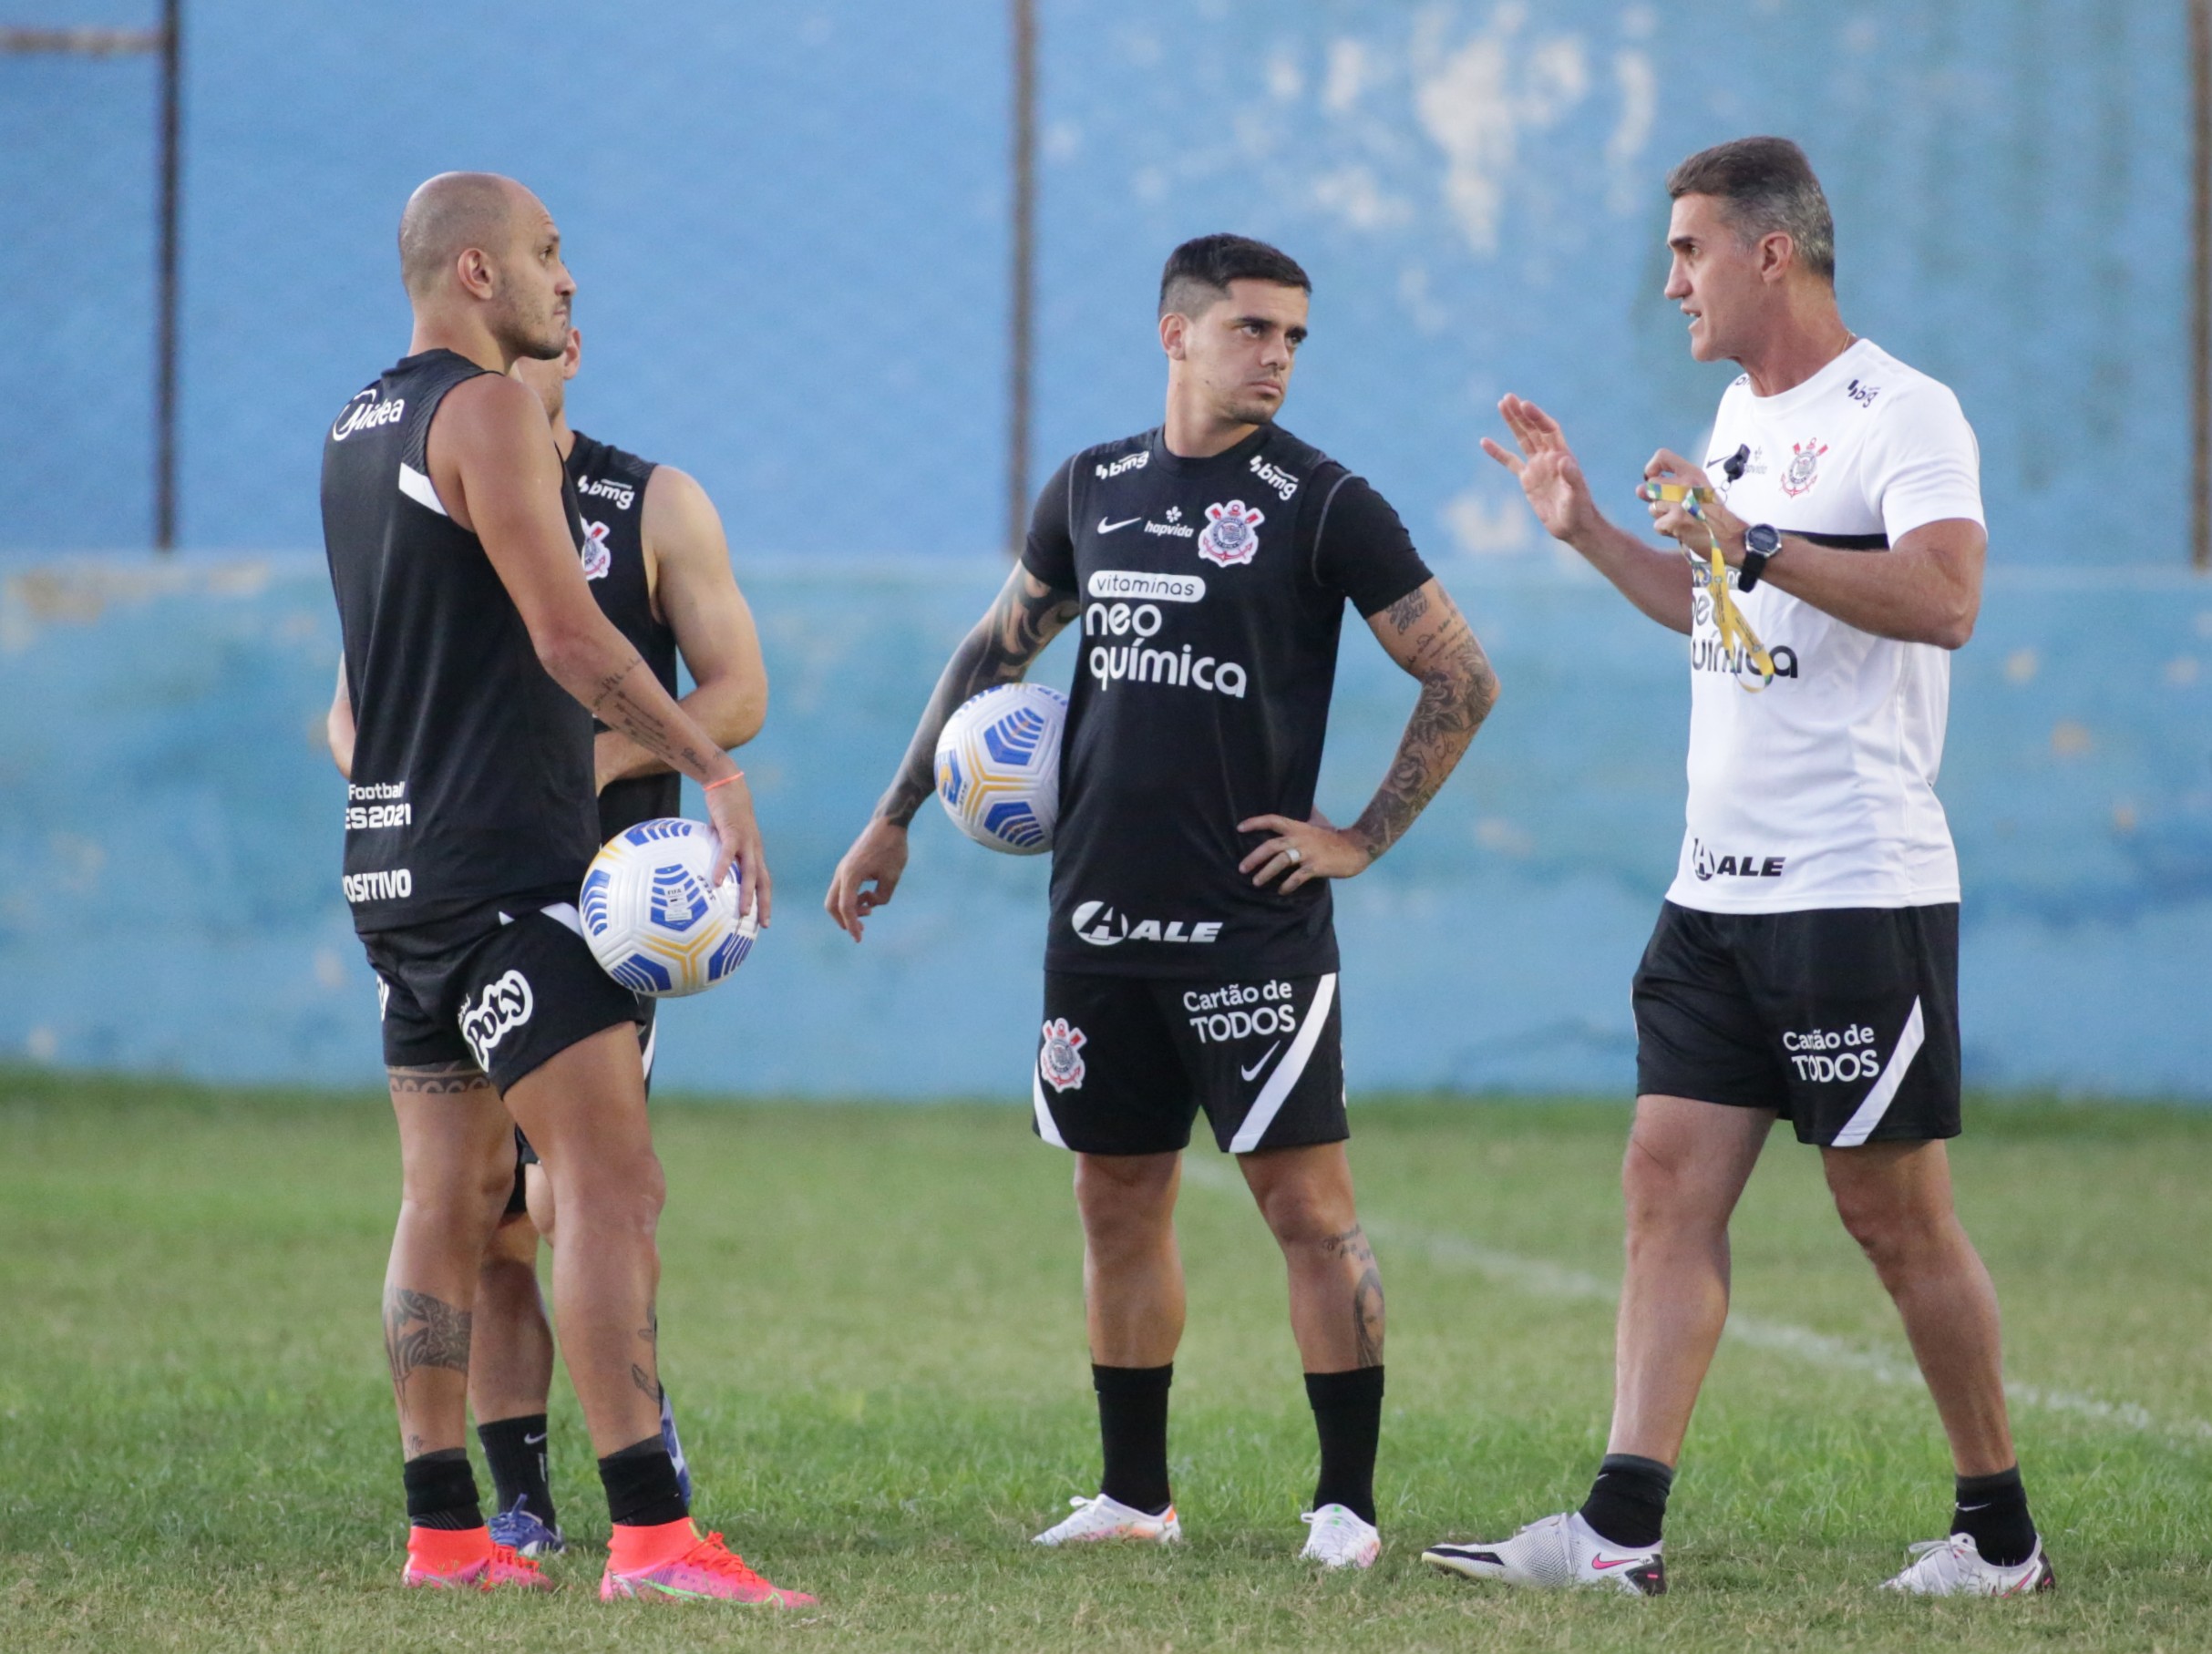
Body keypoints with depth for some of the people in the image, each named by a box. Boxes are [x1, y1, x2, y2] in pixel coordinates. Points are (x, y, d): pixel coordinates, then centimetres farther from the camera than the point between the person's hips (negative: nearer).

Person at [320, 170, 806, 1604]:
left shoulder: (358, 429, 17)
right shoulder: (487, 412, -11)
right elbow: (567, 634, -17)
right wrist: (712, 765, -15)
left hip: (399, 861, 10)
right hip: (503, 861, -10)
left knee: (451, 1196, 11)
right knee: (614, 1179, -13)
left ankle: (446, 1532, 11)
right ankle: (652, 1535, -20)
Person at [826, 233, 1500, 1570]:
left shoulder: (1322, 504, -5)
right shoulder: (1093, 491, 10)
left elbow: (1463, 679, -4)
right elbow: (995, 652, 23)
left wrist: (1361, 839, -6)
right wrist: (897, 817, 21)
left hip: (1254, 923, -5)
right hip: (1101, 919, 5)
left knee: (1309, 1204, -8)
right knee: (1120, 1203, 10)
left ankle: (1350, 1501, -4)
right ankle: (1134, 1495, 20)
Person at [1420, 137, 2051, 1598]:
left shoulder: (1901, 413, -11)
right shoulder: (1742, 416, 16)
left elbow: (1944, 600, -27)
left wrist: (1752, 542, -28)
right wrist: (1589, 529, 23)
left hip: (1861, 889, -9)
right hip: (1720, 886, 9)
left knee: (1894, 1208, -2)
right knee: (1670, 1182, 0)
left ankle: (2002, 1531, 11)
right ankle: (1623, 1528, -4)